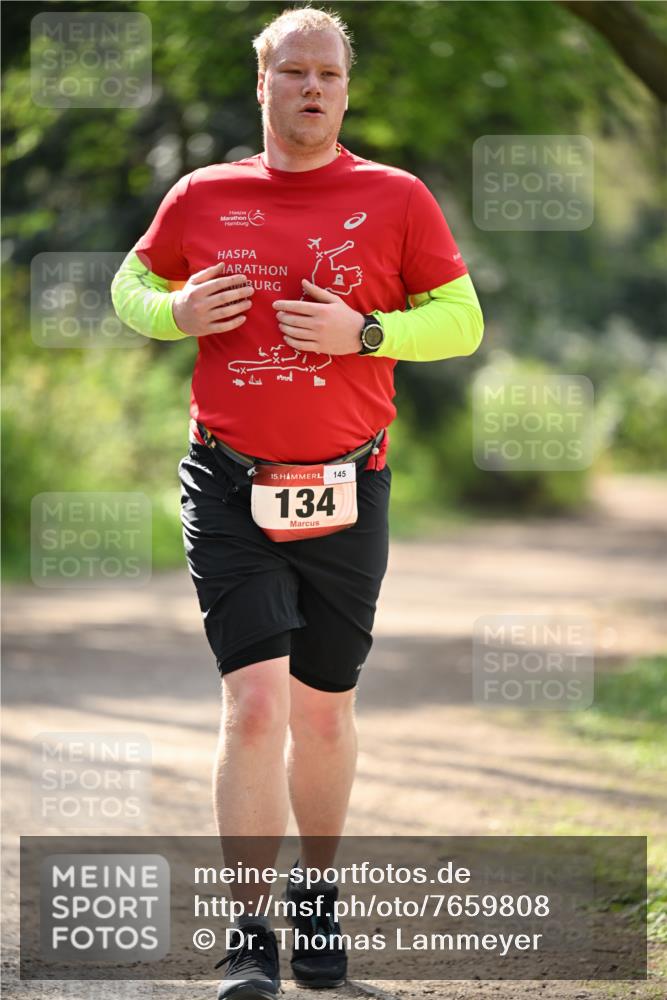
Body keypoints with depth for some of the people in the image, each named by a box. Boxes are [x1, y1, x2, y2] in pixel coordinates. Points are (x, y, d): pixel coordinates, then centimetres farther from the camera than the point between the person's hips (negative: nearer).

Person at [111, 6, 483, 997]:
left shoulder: (396, 198, 2)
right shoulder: (202, 198, 5)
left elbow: (461, 319, 4)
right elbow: (133, 284, 20)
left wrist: (363, 332, -12)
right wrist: (177, 312, -3)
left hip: (345, 495, 1)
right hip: (229, 494, -1)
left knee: (323, 711, 10)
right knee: (255, 704, -12)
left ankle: (318, 898, 31)